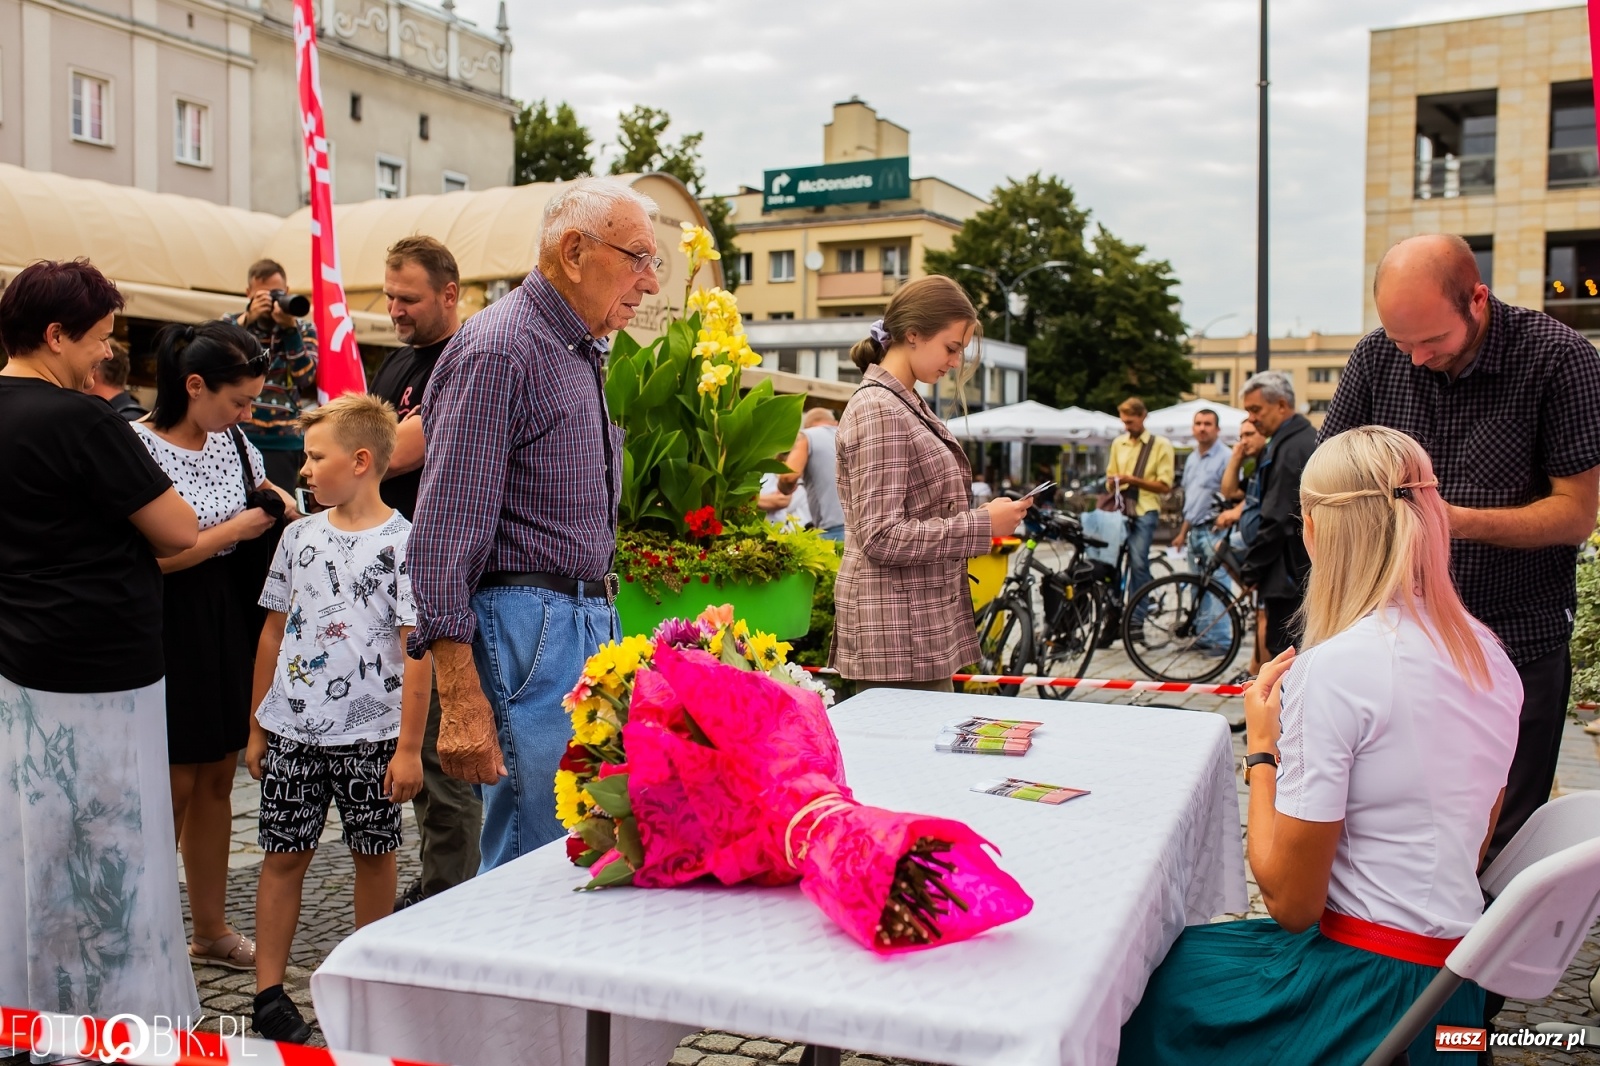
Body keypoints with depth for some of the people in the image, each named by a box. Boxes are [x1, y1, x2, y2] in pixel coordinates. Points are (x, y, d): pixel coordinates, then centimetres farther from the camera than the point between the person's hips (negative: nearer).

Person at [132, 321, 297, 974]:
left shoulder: (232, 441, 7)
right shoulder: (140, 447, -15)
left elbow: (265, 496, 24)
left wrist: (277, 505, 3)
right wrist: (233, 530, -14)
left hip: (230, 620, 7)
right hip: (170, 629, -7)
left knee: (216, 778, 14)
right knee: (174, 786, -1)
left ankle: (210, 930, 28)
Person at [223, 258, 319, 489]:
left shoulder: (304, 329, 8)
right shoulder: (231, 323, 10)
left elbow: (304, 377, -7)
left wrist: (290, 327, -15)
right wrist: (246, 319, -14)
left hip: (283, 442, 0)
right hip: (235, 437, 0)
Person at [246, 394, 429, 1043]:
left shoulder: (403, 543, -9)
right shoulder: (300, 536, 6)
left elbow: (418, 650, -10)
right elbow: (275, 632, 13)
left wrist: (408, 747, -11)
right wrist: (257, 726, 13)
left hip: (370, 732, -4)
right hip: (291, 728, 4)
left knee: (373, 853, 9)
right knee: (283, 854, 6)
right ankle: (269, 993, 15)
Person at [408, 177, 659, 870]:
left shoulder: (585, 354, 17)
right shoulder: (499, 350, -13)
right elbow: (446, 529, -18)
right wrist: (462, 701, -23)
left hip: (592, 623, 9)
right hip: (528, 628, -9)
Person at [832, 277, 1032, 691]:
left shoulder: (908, 404, 15)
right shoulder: (877, 409, -14)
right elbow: (881, 537, -21)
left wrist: (983, 515, 7)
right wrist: (983, 525, -16)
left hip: (926, 621, 9)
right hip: (896, 630, -9)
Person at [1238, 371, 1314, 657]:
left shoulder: (1289, 449, -17)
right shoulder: (1311, 439, 14)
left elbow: (1277, 520, -20)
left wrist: (1251, 569, -11)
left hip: (1291, 575, -10)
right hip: (1315, 568, 10)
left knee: (1283, 655, -6)